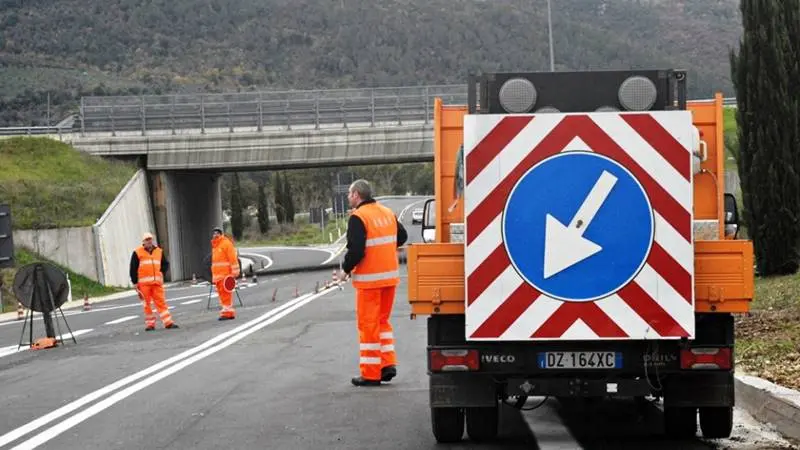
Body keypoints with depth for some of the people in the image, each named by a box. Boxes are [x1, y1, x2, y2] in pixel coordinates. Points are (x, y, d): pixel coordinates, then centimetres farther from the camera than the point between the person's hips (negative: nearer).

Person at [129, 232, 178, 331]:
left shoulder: (159, 251, 13)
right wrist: (135, 282, -2)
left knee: (161, 302, -1)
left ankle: (168, 322, -3)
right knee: (147, 303, 1)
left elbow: (166, 264, 23)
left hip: (157, 282, 2)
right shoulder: (137, 253, 2)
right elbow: (133, 268, 2)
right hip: (144, 283, -2)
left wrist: (162, 272, 5)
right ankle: (150, 324, 7)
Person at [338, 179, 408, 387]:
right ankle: (388, 364, 13)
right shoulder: (387, 213, 9)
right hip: (390, 276, 7)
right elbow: (402, 236, 19)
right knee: (382, 320, 20)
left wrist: (345, 270, -5)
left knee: (368, 324, 0)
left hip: (369, 279, -7)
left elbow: (356, 250, -20)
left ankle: (370, 374, 4)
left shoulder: (358, 218, -14)